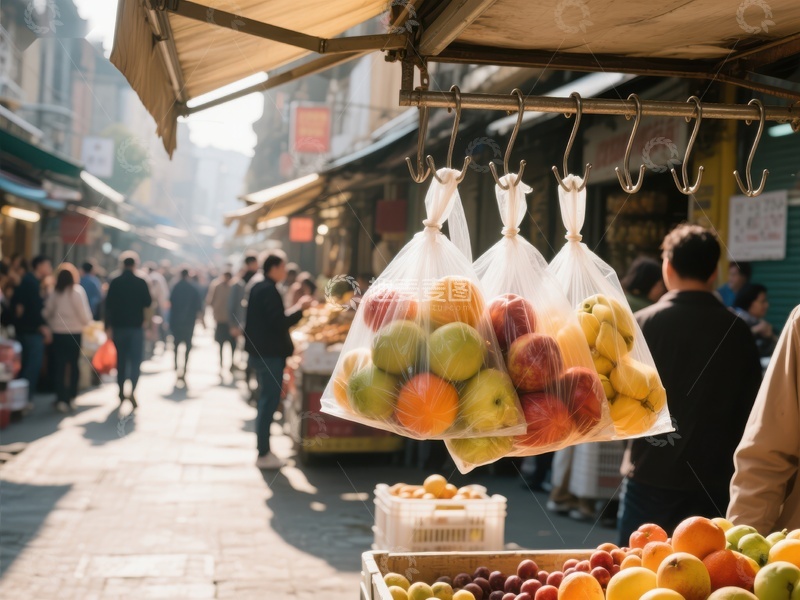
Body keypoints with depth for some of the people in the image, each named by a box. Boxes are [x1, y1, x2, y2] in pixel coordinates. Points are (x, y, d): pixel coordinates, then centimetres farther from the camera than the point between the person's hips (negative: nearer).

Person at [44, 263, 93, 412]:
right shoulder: (78, 290, -10)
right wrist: (87, 322, 9)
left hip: (58, 332, 1)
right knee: (73, 364, 14)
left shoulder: (54, 292, -3)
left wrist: (53, 323, 15)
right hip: (74, 332, -1)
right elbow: (84, 313, -10)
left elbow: (47, 313, -2)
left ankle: (62, 399, -4)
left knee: (59, 366, 4)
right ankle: (71, 396, 21)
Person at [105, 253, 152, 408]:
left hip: (118, 326, 2)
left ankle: (121, 393, 20)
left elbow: (108, 305, -1)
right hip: (136, 327, -2)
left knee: (121, 361, 14)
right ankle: (132, 391, -18)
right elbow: (148, 303, -2)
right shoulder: (141, 283, -7)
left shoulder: (115, 283, -1)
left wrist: (108, 326, 4)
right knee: (135, 361, 0)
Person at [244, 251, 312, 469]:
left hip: (260, 353, 10)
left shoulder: (258, 288, 13)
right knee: (269, 402, -4)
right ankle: (263, 455, 1)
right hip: (270, 355, -10)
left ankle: (263, 450, 23)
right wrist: (300, 308, -14)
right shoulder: (269, 290, -18)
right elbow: (279, 322, -24)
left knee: (266, 401, 16)